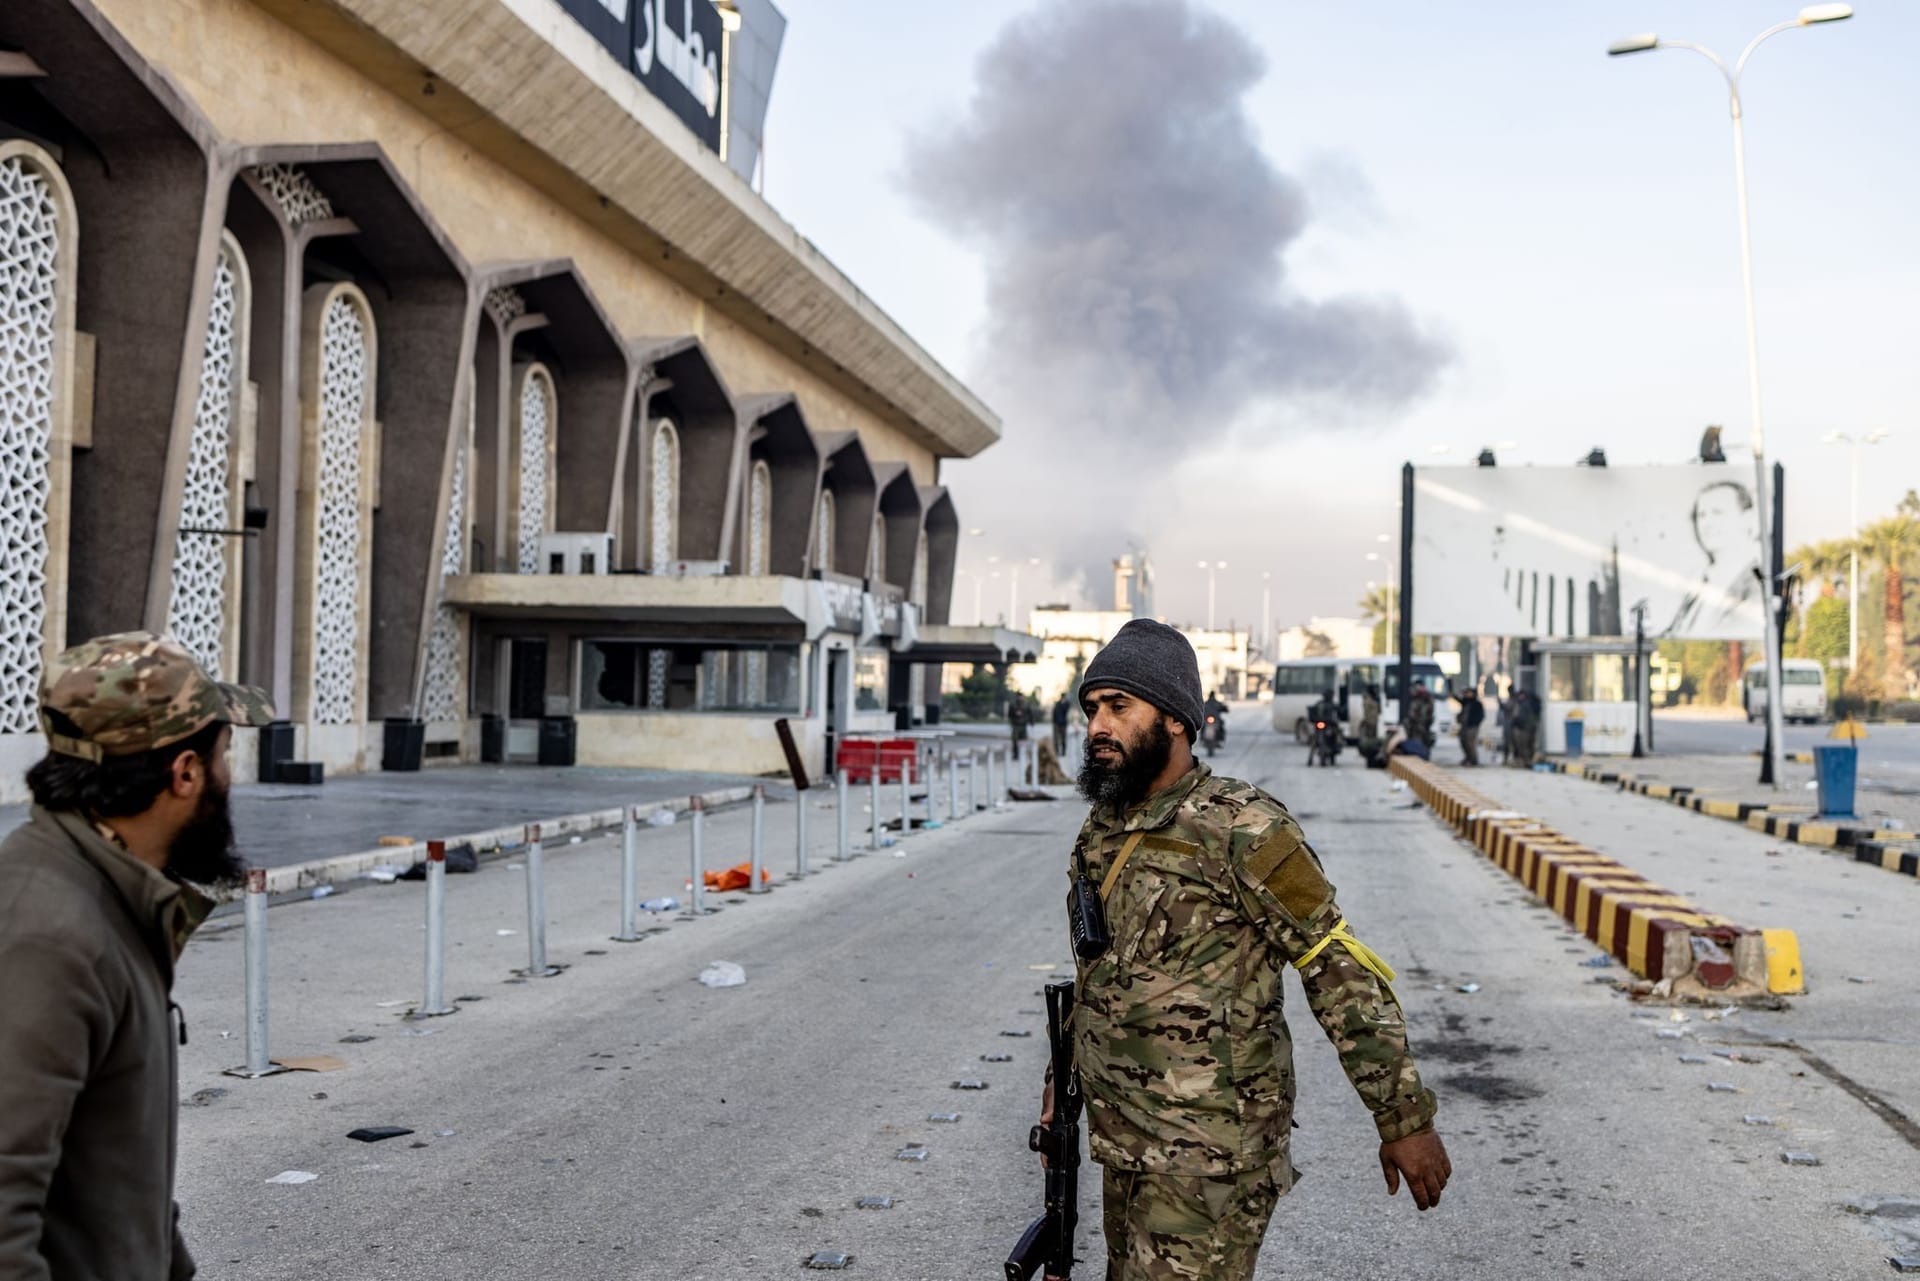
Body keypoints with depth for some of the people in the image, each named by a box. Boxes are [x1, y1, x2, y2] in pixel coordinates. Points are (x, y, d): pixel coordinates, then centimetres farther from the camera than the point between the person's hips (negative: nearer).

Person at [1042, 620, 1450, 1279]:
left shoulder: (1239, 828, -16)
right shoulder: (1100, 830, 8)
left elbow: (1344, 976, -15)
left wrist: (1404, 1120, -15)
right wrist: (1061, 1076, 24)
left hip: (1208, 1159, -8)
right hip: (1122, 1145, 8)